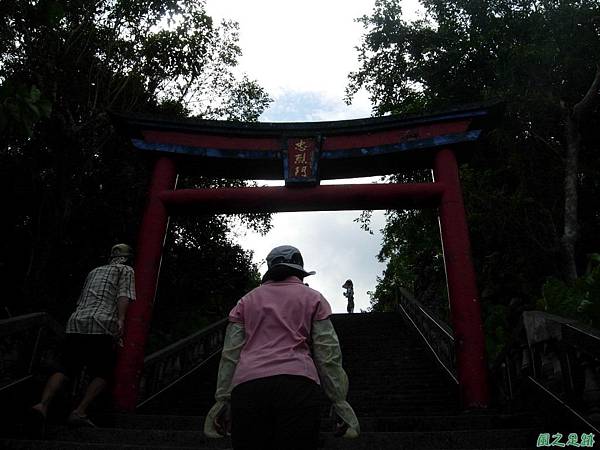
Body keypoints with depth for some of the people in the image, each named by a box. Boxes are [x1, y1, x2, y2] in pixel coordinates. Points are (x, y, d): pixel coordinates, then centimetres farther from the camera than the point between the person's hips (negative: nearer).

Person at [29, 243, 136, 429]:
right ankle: (79, 412, -9)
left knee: (64, 370, 4)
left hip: (76, 322, 5)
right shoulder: (126, 270, 13)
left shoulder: (94, 271, 31)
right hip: (101, 325, -5)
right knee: (102, 375, 4)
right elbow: (124, 296, -6)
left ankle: (43, 404, -15)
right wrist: (120, 321, -17)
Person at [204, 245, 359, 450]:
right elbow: (327, 354, 9)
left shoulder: (247, 300, 22)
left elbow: (230, 355, 14)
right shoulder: (313, 298, 17)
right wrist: (339, 401, 10)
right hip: (298, 384, -2)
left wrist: (223, 400, 13)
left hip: (247, 386, 2)